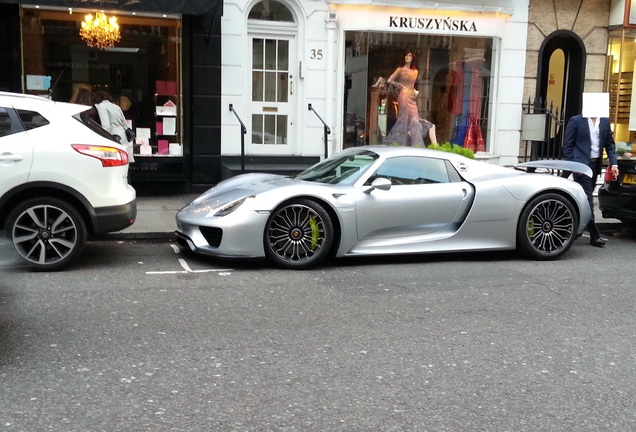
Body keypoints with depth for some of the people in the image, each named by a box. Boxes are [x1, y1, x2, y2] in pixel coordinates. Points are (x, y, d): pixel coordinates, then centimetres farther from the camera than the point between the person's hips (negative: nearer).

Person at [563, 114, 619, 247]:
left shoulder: (605, 121, 10)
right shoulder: (576, 121, -4)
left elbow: (610, 144, 14)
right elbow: (567, 145, -3)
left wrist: (613, 163, 2)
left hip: (595, 165, 5)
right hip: (581, 164, -5)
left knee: (587, 198, 12)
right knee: (587, 199, -8)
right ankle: (594, 236, -8)